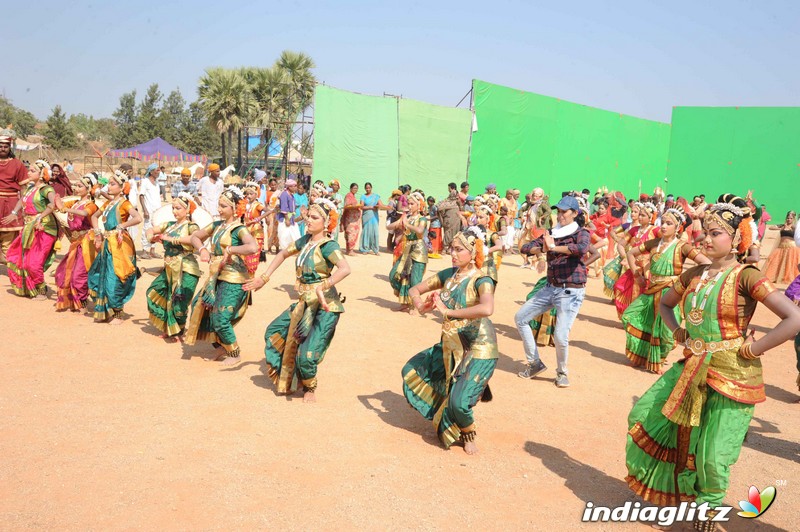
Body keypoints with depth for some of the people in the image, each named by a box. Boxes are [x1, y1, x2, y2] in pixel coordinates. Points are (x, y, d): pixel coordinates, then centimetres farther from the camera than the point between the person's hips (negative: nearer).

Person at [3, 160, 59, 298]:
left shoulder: (45, 189, -14)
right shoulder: (30, 187, 10)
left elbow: (54, 203, -34)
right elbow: (22, 200, 32)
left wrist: (41, 217, -41)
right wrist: (14, 213, 24)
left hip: (43, 229, -9)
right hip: (29, 228, 9)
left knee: (33, 262, -11)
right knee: (15, 255, 16)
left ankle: (41, 292, 8)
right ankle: (25, 287, 31)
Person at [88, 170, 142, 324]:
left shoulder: (124, 203, -8)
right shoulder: (109, 203, 14)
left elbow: (138, 218, -26)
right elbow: (95, 216, 29)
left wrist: (121, 226, -19)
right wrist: (97, 232, 14)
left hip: (118, 245, -8)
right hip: (107, 243, 8)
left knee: (114, 279, -6)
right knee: (98, 276, 12)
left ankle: (117, 314, 8)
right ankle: (105, 312, 24)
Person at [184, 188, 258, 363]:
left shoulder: (239, 229, -14)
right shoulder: (217, 225, 10)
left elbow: (253, 247, -34)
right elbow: (195, 236, 20)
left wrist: (230, 250, -23)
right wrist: (202, 249, -1)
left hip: (233, 280, -8)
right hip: (216, 277, 8)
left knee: (220, 319, -7)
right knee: (200, 306, 11)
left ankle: (234, 354, 17)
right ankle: (221, 348, 27)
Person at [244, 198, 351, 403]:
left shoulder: (328, 246, -18)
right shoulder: (305, 241, 6)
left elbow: (345, 268, -35)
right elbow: (283, 254, 21)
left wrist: (322, 287, -44)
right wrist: (264, 277, 15)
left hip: (325, 306, -9)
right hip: (305, 303, 9)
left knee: (307, 353, -12)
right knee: (274, 331, 17)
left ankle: (310, 388, 21)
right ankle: (285, 378, 34)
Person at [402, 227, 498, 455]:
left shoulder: (481, 280, -18)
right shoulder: (449, 274, 2)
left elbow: (487, 308, -40)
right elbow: (415, 289, 9)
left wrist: (448, 311, -34)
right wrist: (420, 305, -14)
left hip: (478, 349, -8)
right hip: (450, 346, 8)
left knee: (458, 401, -19)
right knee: (412, 372, 15)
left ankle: (469, 434, 16)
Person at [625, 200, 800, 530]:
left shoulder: (746, 277, -14)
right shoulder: (694, 275, 5)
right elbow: (665, 304, 24)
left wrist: (752, 349, -18)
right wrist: (678, 333, 9)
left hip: (732, 374, -7)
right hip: (694, 368, 7)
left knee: (712, 454, 0)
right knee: (644, 414, 9)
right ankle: (671, 487, 34)